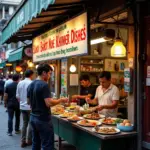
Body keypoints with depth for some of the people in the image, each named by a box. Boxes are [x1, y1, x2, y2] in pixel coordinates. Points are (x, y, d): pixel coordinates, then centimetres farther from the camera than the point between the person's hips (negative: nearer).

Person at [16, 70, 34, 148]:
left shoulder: (20, 83, 3)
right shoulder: (31, 83, -15)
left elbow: (17, 96, 7)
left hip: (22, 106, 6)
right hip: (30, 106, -6)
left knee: (24, 123, 14)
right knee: (31, 123, 9)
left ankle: (23, 141, 16)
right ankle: (29, 141, 16)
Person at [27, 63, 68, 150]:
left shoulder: (31, 85, 8)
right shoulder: (44, 85, -17)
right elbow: (49, 103, -24)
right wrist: (61, 100, -10)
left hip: (33, 118, 9)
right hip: (43, 120, -9)